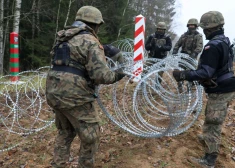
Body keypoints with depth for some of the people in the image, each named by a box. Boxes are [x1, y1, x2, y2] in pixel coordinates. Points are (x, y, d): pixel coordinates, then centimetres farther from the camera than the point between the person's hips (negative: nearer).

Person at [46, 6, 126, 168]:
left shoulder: (64, 38, 14)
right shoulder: (91, 42, -10)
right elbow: (100, 74, -19)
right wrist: (116, 76, 0)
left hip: (54, 93, 8)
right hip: (74, 96, -8)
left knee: (65, 132, 26)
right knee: (91, 135, 8)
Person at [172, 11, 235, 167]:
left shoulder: (213, 46, -23)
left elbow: (206, 72, -28)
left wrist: (183, 75, -27)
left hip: (219, 91, -9)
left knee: (213, 123, -3)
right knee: (213, 119, 26)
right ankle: (209, 139, 45)